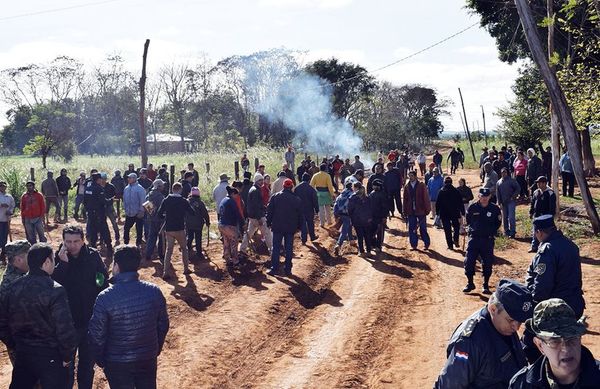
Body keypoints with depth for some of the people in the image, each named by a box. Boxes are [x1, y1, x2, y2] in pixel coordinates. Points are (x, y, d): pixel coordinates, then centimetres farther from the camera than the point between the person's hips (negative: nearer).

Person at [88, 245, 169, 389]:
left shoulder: (105, 297, -21)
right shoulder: (154, 291, -11)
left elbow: (97, 335, -13)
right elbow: (163, 326, 0)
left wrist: (101, 360, 4)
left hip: (117, 363, -3)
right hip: (148, 359, 3)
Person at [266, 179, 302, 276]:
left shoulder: (275, 197, -3)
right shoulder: (297, 199, -1)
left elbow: (269, 211, 0)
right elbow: (300, 215, 5)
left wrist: (269, 223, 9)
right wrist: (298, 226, 15)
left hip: (277, 227, -1)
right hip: (291, 228, 1)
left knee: (276, 248, 4)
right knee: (289, 249, 8)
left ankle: (274, 269, 2)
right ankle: (288, 270, 10)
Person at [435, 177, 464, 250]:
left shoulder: (441, 191, -2)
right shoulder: (456, 191, -4)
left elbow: (438, 203, 1)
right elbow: (460, 203, -2)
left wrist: (437, 213, 10)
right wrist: (462, 212, 4)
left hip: (444, 214, 0)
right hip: (455, 213, 0)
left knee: (447, 230, 5)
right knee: (456, 227, 20)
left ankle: (450, 245, 3)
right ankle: (455, 240, 0)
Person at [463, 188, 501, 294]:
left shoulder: (494, 209, 0)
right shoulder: (472, 207, 3)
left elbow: (497, 223, 8)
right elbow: (468, 220, 15)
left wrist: (491, 232, -1)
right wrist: (470, 229, 4)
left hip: (488, 239, -1)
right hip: (474, 237, 1)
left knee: (487, 263, 3)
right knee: (469, 261, -4)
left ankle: (486, 285, 17)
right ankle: (470, 283, 11)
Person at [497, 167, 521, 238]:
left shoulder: (512, 180, -5)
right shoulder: (499, 182, 8)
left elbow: (518, 188, -4)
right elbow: (497, 193, 9)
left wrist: (513, 196, -12)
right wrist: (499, 203, 3)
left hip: (511, 201, -5)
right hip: (503, 203, 5)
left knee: (511, 217, -10)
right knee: (505, 217, 11)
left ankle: (512, 232, -5)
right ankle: (506, 231, 23)